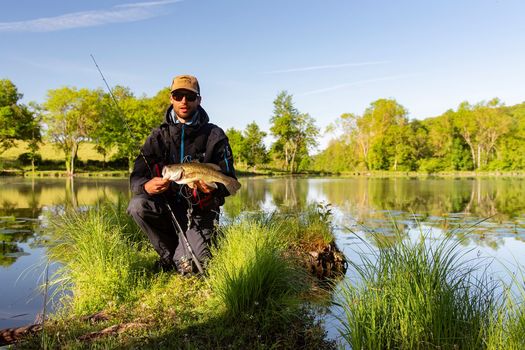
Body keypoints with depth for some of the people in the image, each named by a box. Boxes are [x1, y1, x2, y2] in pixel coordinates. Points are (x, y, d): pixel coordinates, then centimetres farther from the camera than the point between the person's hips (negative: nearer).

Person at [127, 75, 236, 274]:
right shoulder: (159, 136, 3)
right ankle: (169, 255, -3)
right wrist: (146, 186, -29)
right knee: (137, 205, -28)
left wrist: (213, 188, -30)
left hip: (199, 212, -3)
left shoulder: (214, 136, -3)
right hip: (166, 207, 3)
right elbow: (136, 178, -4)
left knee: (189, 267, -22)